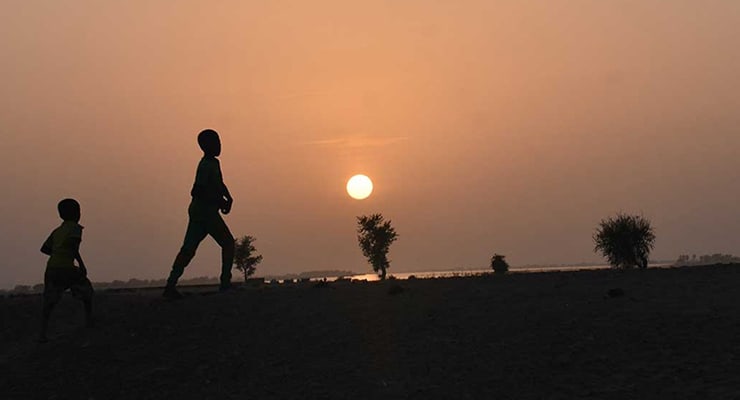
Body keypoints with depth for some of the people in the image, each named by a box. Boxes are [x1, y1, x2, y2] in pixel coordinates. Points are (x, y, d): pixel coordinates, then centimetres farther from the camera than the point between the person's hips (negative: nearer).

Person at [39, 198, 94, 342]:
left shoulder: (57, 231, 20)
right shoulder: (75, 228, 0)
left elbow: (44, 249, 20)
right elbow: (73, 245, -16)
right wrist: (81, 264, -11)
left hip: (51, 268, 6)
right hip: (66, 267, -6)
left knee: (49, 303, 9)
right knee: (86, 290, 17)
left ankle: (43, 333, -2)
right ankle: (89, 319, 20)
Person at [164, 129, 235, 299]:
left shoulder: (212, 163, 18)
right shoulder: (208, 165, -13)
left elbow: (219, 184, 28)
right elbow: (198, 190, -21)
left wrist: (227, 199, 10)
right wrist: (220, 201, -14)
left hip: (196, 210, 9)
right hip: (206, 211, -9)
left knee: (188, 249, 3)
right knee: (228, 243, 1)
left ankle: (170, 286, -1)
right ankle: (225, 282, -1)